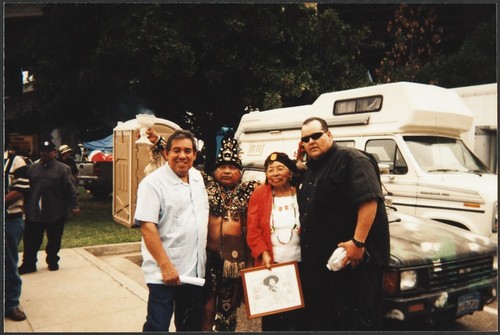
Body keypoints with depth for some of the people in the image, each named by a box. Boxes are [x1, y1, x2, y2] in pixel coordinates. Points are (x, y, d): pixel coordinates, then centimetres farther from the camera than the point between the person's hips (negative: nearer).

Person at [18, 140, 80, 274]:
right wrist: (26, 205, 10)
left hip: (56, 213, -3)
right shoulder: (32, 168, 10)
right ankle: (28, 264, 21)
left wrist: (74, 206, -15)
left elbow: (71, 189, -7)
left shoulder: (63, 169, -2)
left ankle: (52, 261, 28)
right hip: (33, 212, 3)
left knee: (54, 240, 10)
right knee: (30, 240, 7)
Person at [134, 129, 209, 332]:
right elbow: (147, 227, -19)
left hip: (196, 270, 7)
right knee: (158, 326, 2)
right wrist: (165, 266, -23)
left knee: (192, 326, 19)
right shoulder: (153, 183, -13)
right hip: (165, 272, -6)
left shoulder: (197, 177, 9)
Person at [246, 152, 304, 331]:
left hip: (299, 264, 1)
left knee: (297, 314, 9)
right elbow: (253, 229, -1)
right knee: (271, 316, 7)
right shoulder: (259, 194, 1)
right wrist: (263, 253, -13)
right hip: (270, 265, 0)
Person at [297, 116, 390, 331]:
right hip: (317, 261, 9)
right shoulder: (310, 170, 17)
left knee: (355, 321, 2)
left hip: (350, 258, -9)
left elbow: (369, 200, -23)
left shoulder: (351, 159, -11)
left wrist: (358, 242, -28)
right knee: (319, 319, 19)